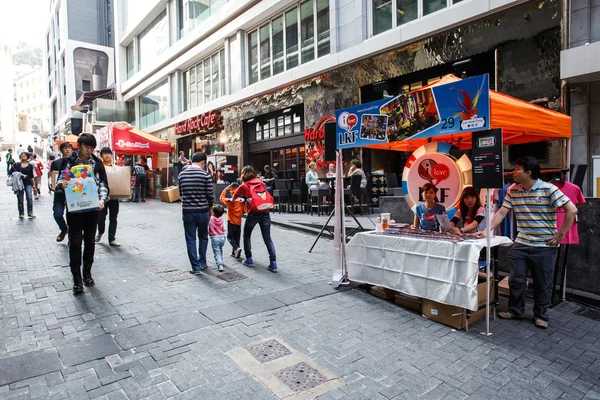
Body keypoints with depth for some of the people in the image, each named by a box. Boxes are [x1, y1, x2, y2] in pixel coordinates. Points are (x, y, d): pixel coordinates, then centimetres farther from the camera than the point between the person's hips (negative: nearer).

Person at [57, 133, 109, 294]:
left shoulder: (97, 162, 4)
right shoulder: (68, 161, -1)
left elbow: (103, 183, 3)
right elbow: (60, 181, 3)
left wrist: (102, 199, -15)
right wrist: (61, 184, -22)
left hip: (92, 208, 2)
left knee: (90, 242, 11)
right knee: (75, 243, -1)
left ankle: (87, 273, 26)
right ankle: (77, 279, 7)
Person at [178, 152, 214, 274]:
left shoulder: (182, 174, 2)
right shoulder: (205, 174, -10)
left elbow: (181, 193, 10)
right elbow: (210, 195, -9)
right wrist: (209, 206, 10)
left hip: (187, 212, 2)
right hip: (202, 212, -1)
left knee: (191, 239, 9)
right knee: (203, 237, 19)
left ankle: (196, 266, 12)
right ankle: (202, 262, 27)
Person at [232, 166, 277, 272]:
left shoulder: (244, 186, 5)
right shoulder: (261, 182, 13)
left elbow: (233, 198, 15)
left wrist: (232, 200, 41)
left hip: (253, 213, -3)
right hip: (265, 212, 3)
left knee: (246, 236, 18)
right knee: (267, 238, 6)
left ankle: (249, 259, 20)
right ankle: (273, 263, -1)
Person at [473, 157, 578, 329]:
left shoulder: (548, 189, -13)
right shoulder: (512, 191, 2)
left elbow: (572, 210, -13)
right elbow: (501, 213, 3)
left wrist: (560, 235, -12)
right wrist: (486, 230, -6)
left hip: (545, 246, -4)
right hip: (521, 244, 4)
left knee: (542, 283, 9)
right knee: (516, 279, 9)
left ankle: (540, 315, 27)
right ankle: (515, 310, 27)